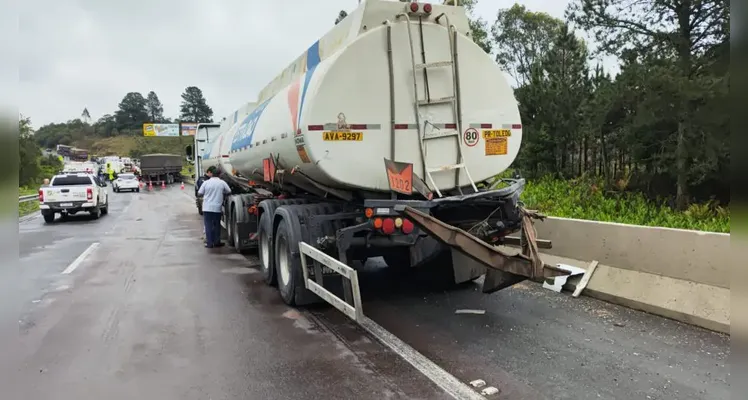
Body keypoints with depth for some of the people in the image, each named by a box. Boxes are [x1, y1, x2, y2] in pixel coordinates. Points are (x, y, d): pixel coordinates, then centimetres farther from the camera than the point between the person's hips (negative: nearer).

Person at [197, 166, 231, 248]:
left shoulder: (206, 183, -6)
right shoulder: (222, 183, -3)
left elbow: (199, 193, 0)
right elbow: (229, 191, 6)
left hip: (207, 208, -1)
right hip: (217, 208, 1)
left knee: (208, 225, 5)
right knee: (217, 225, 13)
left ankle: (209, 243, 5)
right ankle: (217, 242, 18)